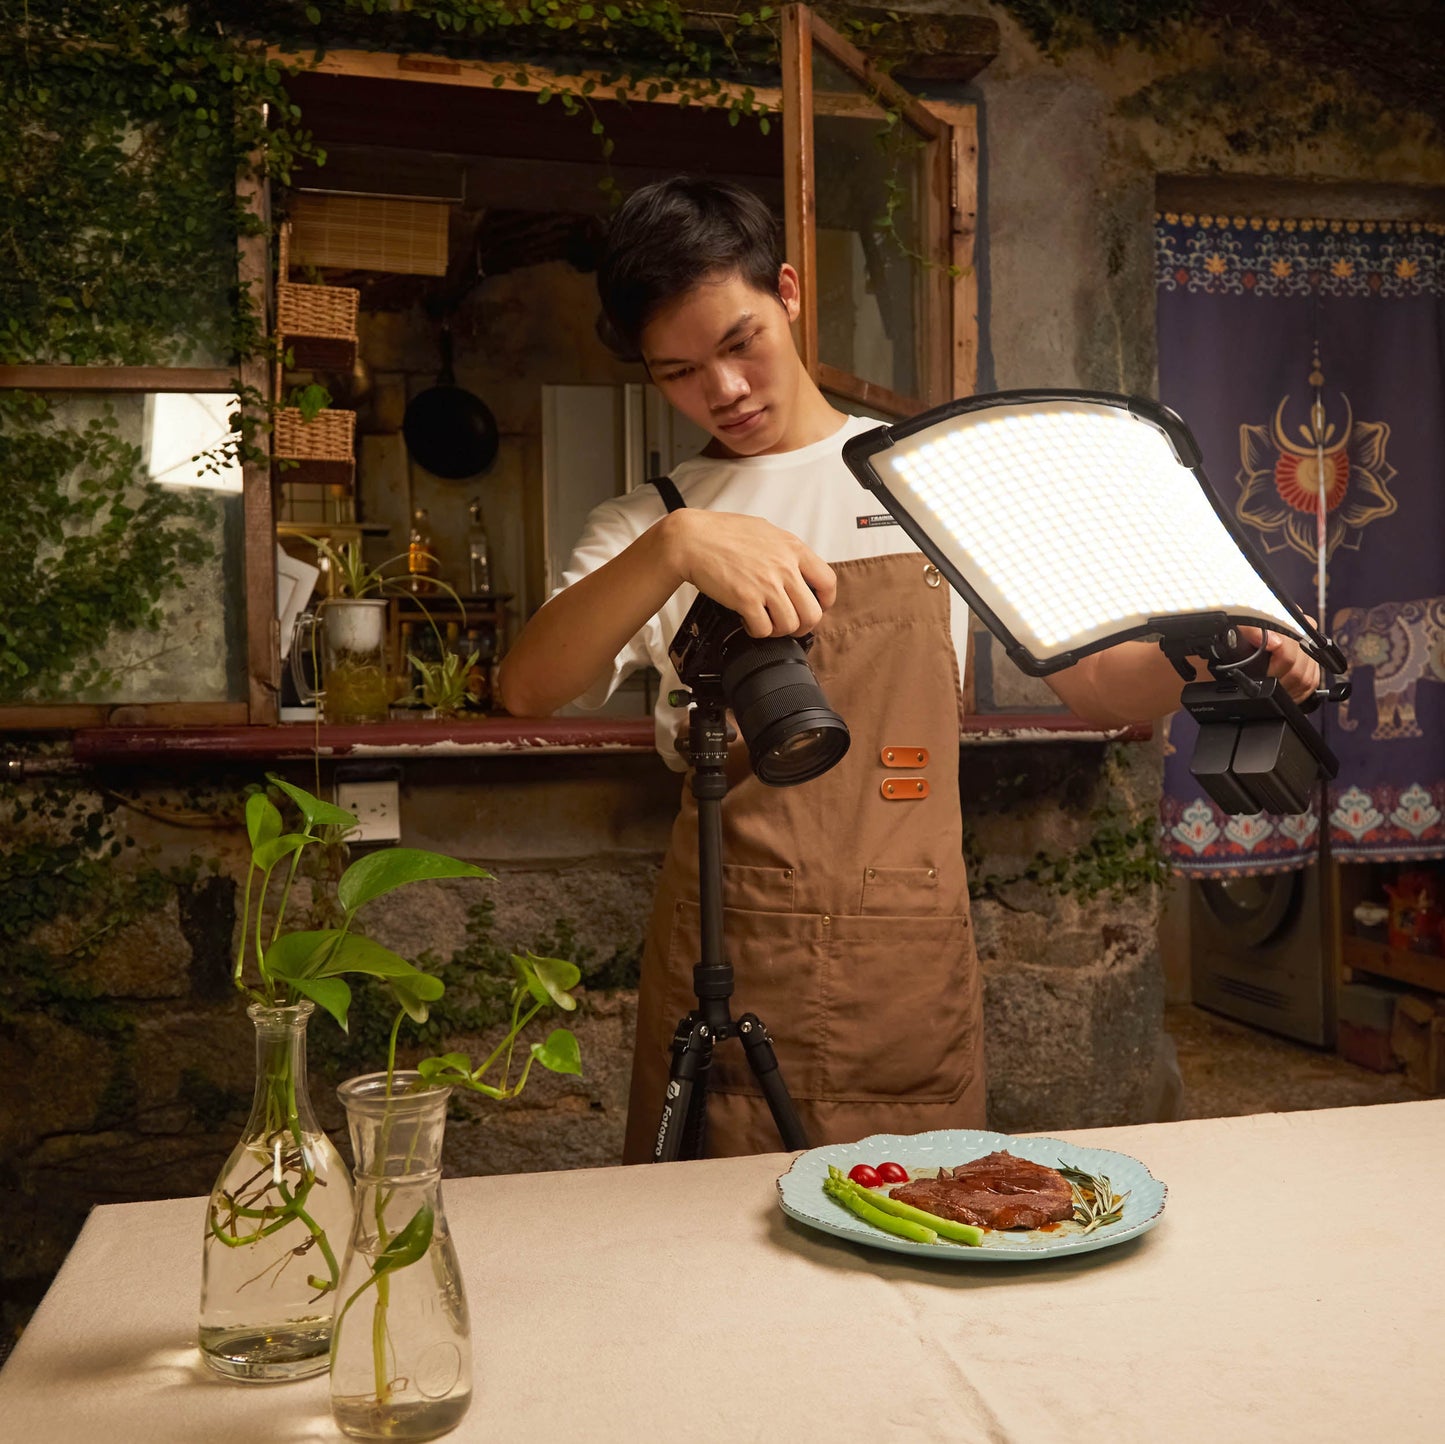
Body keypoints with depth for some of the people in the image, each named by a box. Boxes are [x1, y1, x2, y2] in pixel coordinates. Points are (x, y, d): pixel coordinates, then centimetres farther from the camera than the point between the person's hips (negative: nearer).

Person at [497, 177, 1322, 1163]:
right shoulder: (649, 523, 6)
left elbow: (1097, 683, 10)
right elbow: (528, 690, -13)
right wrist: (672, 548, -28)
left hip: (913, 978, 1)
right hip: (726, 973, 0)